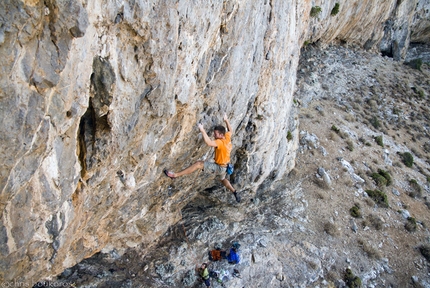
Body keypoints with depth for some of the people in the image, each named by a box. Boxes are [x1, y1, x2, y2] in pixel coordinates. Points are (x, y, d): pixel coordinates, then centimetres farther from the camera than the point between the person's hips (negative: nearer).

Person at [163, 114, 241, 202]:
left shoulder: (220, 142, -29)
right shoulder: (227, 137, -5)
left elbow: (209, 143, -49)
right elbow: (230, 130, 19)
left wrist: (203, 131, -47)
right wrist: (226, 120, 22)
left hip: (219, 167, -9)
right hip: (224, 166, 9)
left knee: (198, 164, -20)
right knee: (222, 179, 37)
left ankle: (176, 175, -26)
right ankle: (235, 193, 46)